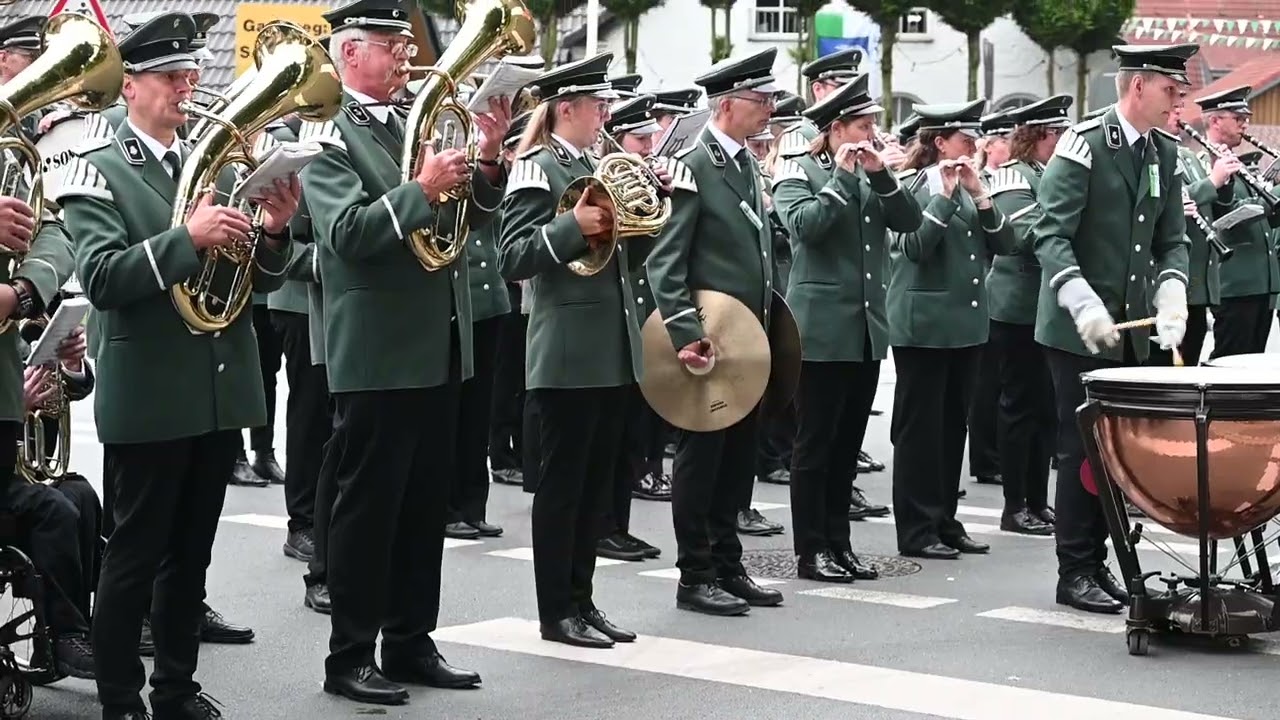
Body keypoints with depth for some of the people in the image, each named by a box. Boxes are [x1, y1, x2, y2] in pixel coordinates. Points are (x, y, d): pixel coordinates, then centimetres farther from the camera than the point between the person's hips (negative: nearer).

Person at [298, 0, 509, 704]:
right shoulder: (327, 136, -8)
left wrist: (487, 158, -3)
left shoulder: (417, 123, 12)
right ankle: (350, 658, 9)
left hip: (438, 347, 7)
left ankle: (411, 643, 22)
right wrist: (422, 189, -28)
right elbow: (348, 233, -20)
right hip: (377, 352, -7)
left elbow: (469, 209, 15)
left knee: (424, 505, 13)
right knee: (367, 507, 0)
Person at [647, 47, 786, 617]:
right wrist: (686, 334, -25)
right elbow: (664, 262, -18)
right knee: (700, 457, 1)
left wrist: (766, 322, 16)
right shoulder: (692, 166, -13)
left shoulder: (747, 163, 13)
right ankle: (694, 578, 8)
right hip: (709, 339, -8)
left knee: (737, 456, 14)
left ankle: (727, 567, 23)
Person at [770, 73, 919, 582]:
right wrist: (842, 176, -16)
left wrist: (880, 175, -8)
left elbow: (909, 221, 4)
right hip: (822, 329, -7)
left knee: (848, 442, 11)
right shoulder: (797, 171, -3)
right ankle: (811, 551, 4)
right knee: (815, 442, -1)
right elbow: (805, 224, -21)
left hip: (867, 329, 7)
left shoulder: (868, 175, 14)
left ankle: (839, 544, 18)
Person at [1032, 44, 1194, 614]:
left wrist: (1170, 295, -7)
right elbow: (1051, 235, -17)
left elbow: (1172, 240, 12)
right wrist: (1084, 304, -28)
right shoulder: (1083, 144, -12)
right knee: (1083, 449, -2)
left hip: (1130, 328, 7)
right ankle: (1074, 573, 6)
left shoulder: (1165, 154, 9)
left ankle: (1096, 563, 20)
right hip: (1078, 330, -7)